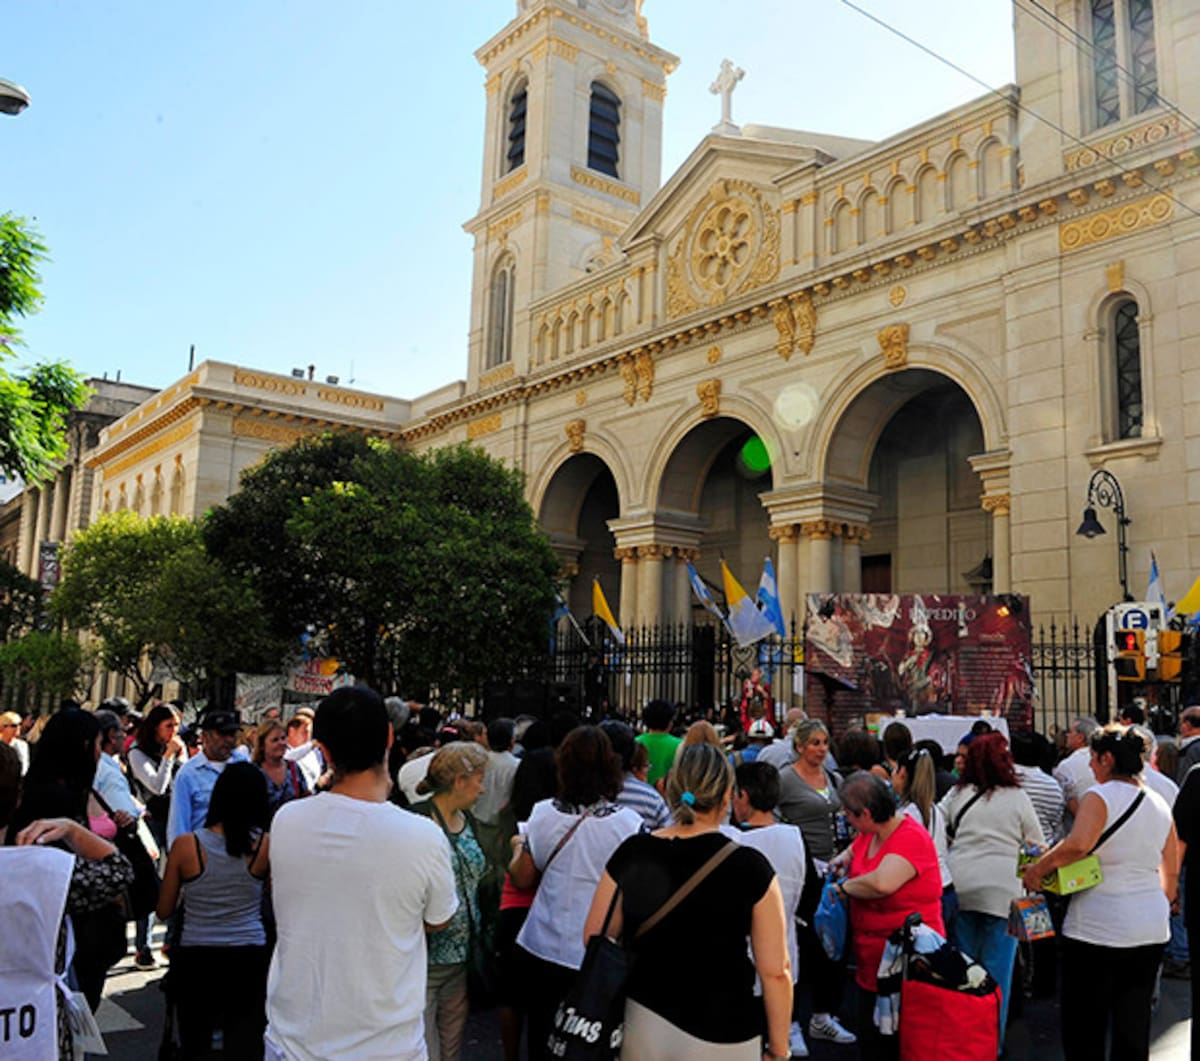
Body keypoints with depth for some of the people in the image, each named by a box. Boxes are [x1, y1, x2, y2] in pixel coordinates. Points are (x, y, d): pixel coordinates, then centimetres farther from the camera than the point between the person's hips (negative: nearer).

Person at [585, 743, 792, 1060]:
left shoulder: (632, 853, -6)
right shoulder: (748, 865, -14)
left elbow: (594, 938, 2)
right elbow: (775, 971, -11)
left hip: (642, 1019, 2)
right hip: (720, 1035, -2)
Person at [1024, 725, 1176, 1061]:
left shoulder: (1100, 796, -13)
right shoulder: (1159, 805, 9)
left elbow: (1077, 844, -31)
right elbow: (1171, 873, 16)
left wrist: (1038, 868, -18)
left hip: (1097, 929, -6)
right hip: (1151, 929, 7)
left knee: (1084, 1029, 6)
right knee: (1134, 1027, 15)